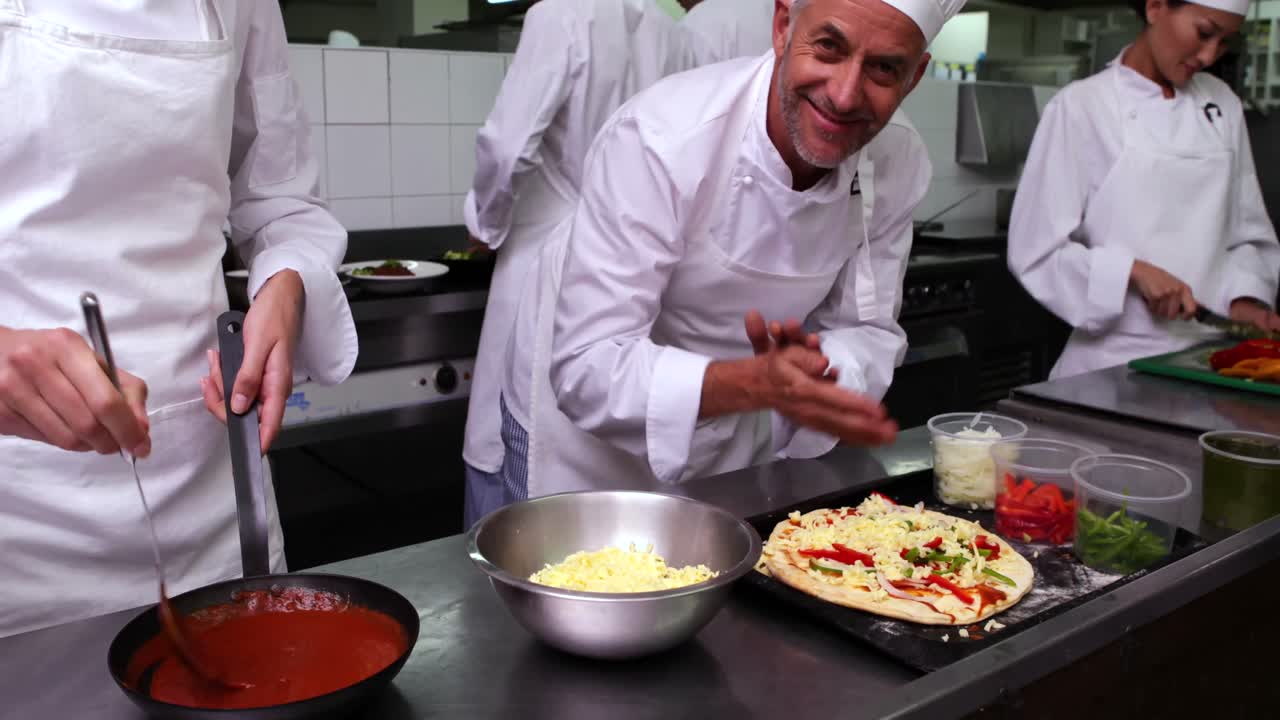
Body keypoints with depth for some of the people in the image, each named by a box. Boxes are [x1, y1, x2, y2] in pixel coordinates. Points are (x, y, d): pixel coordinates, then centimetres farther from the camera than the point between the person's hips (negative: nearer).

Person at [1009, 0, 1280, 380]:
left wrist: (1243, 299, -3)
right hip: (1115, 359, -4)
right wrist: (1132, 272, -19)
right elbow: (1035, 250, -11)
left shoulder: (1223, 105, 9)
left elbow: (1248, 234, 13)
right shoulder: (1081, 106, -7)